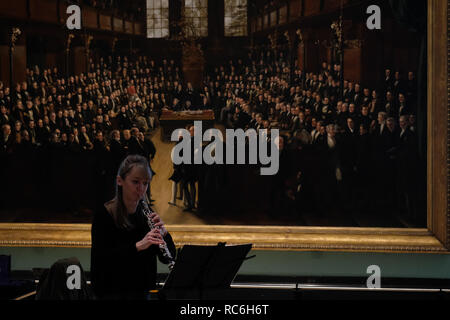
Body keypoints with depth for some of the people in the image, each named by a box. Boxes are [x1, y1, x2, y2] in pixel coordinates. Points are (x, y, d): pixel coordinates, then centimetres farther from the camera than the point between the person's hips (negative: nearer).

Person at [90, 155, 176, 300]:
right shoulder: (104, 214, -9)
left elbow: (167, 259, 5)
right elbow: (100, 259, -20)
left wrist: (164, 233, -14)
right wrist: (138, 245, -28)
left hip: (141, 291, 6)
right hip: (112, 292, -5)